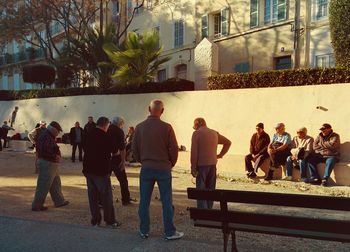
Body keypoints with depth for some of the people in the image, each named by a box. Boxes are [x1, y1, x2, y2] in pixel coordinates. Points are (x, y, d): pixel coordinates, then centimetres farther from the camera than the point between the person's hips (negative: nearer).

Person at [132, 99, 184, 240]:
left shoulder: (139, 127, -2)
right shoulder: (166, 127, -11)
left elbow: (134, 149, 3)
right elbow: (174, 149, -8)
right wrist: (170, 164, 9)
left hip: (146, 169, 3)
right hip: (163, 169, -2)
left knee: (144, 201, 12)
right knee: (166, 201, 7)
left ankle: (144, 231, 21)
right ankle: (170, 232, 15)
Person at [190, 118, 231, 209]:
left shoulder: (196, 133, -6)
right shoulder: (214, 133, 12)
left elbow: (194, 152, -12)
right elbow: (228, 142, 18)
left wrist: (193, 167, -9)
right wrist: (220, 155, 15)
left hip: (201, 164, -6)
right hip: (213, 164, 6)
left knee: (201, 189, -2)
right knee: (210, 189, 14)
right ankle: (209, 209, 21)